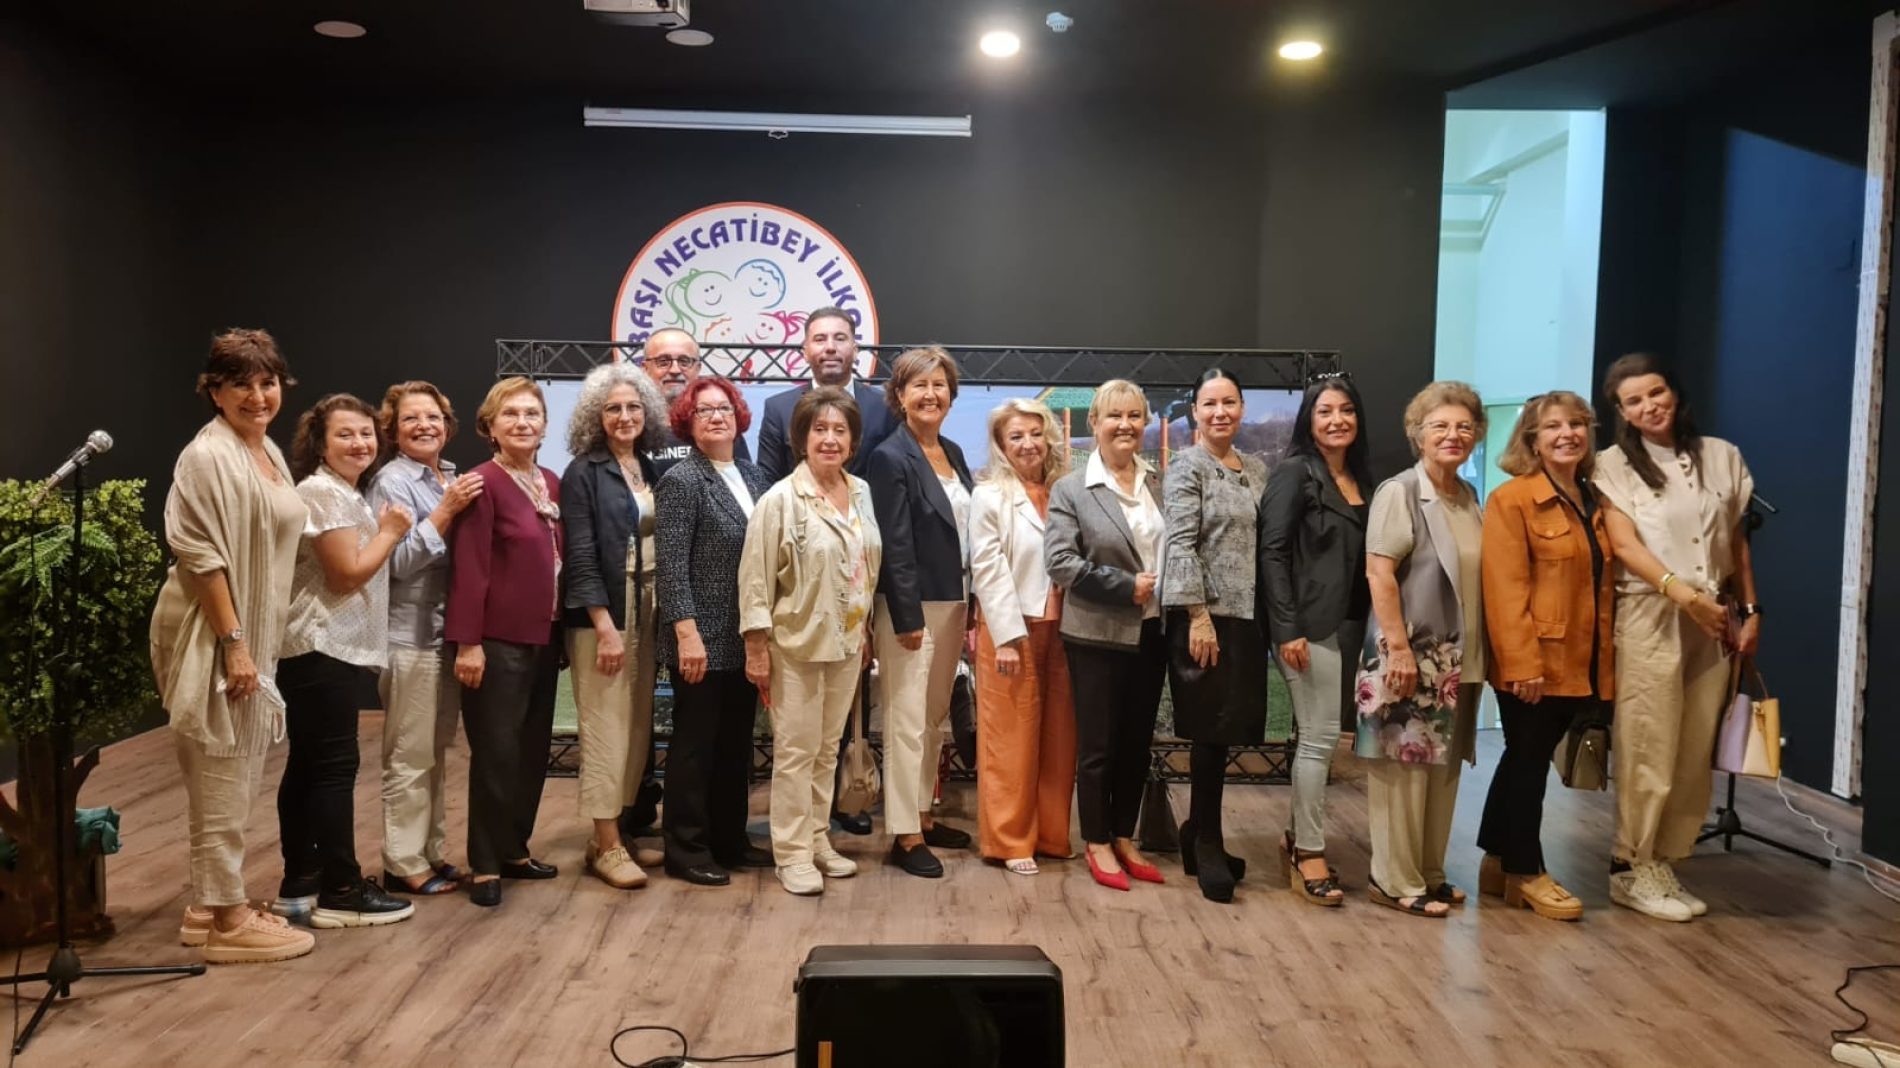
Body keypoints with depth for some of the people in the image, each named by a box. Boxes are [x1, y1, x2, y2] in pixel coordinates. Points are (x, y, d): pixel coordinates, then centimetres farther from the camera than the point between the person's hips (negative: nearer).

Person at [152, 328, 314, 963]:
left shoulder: (269, 451, 13)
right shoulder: (208, 456, -15)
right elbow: (202, 558, -20)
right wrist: (233, 644, -22)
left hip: (256, 632, 9)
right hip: (214, 636, -9)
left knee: (234, 779, 16)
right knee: (220, 780, -1)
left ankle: (209, 904, 27)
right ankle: (227, 919, 8)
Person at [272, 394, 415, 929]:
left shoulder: (346, 494, 20)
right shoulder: (324, 492, -13)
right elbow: (348, 574, -18)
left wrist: (385, 531, 7)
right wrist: (390, 531, -8)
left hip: (333, 649, 11)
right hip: (322, 652, -11)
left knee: (308, 766, 13)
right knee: (333, 767, -6)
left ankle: (300, 884, 20)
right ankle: (341, 891, 1)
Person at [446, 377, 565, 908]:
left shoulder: (552, 484, 10)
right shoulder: (483, 483, -12)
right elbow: (469, 569, -15)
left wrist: (563, 631, 13)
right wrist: (467, 642, -18)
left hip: (544, 638, 7)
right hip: (498, 640, -7)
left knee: (533, 749, 14)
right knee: (496, 752, 0)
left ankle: (515, 849, 27)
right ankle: (484, 865, 12)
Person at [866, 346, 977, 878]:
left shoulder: (954, 453, 11)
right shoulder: (890, 458, -11)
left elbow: (966, 529, 13)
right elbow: (895, 546, -15)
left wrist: (969, 605, 10)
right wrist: (908, 617, -18)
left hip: (954, 603, 8)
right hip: (912, 606, -8)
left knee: (936, 717, 15)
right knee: (908, 721, -2)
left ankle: (923, 815, 27)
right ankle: (904, 835, 6)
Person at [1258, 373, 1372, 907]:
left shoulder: (1361, 477, 13)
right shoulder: (1295, 471, -7)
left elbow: (1365, 557, 14)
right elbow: (1273, 551, -13)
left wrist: (1369, 628, 9)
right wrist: (1288, 629, -18)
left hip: (1350, 624, 7)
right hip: (1310, 624, -7)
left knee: (1319, 736, 12)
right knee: (1320, 738, -4)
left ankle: (1298, 838, 24)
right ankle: (1309, 854, 6)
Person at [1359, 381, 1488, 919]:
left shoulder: (1469, 497, 11)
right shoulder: (1399, 492, -10)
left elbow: (1477, 575, 16)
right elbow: (1379, 573, -16)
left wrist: (1476, 653, 11)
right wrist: (1398, 648, -21)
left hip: (1457, 657, 7)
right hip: (1410, 652, -7)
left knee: (1444, 767, 13)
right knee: (1403, 766, -1)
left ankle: (1429, 872, 25)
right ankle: (1395, 880, 9)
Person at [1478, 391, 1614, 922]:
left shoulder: (1594, 502, 14)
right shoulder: (1511, 499, -9)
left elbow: (1602, 584, 15)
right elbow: (1506, 589, -15)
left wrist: (1605, 657, 10)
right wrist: (1521, 662, -21)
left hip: (1580, 662, 7)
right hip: (1532, 662, -7)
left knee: (1527, 760, 15)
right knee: (1528, 761, 3)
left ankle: (1498, 864, 25)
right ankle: (1526, 874, 15)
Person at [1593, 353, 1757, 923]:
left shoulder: (1722, 456, 10)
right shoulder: (1615, 464, 0)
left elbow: (1738, 542, 14)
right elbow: (1624, 545, -10)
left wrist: (1750, 610, 9)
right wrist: (1683, 593, -21)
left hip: (1715, 620, 4)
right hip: (1649, 618, -4)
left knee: (1695, 754, 5)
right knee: (1649, 752, -3)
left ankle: (1664, 864, 16)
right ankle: (1632, 870, 9)